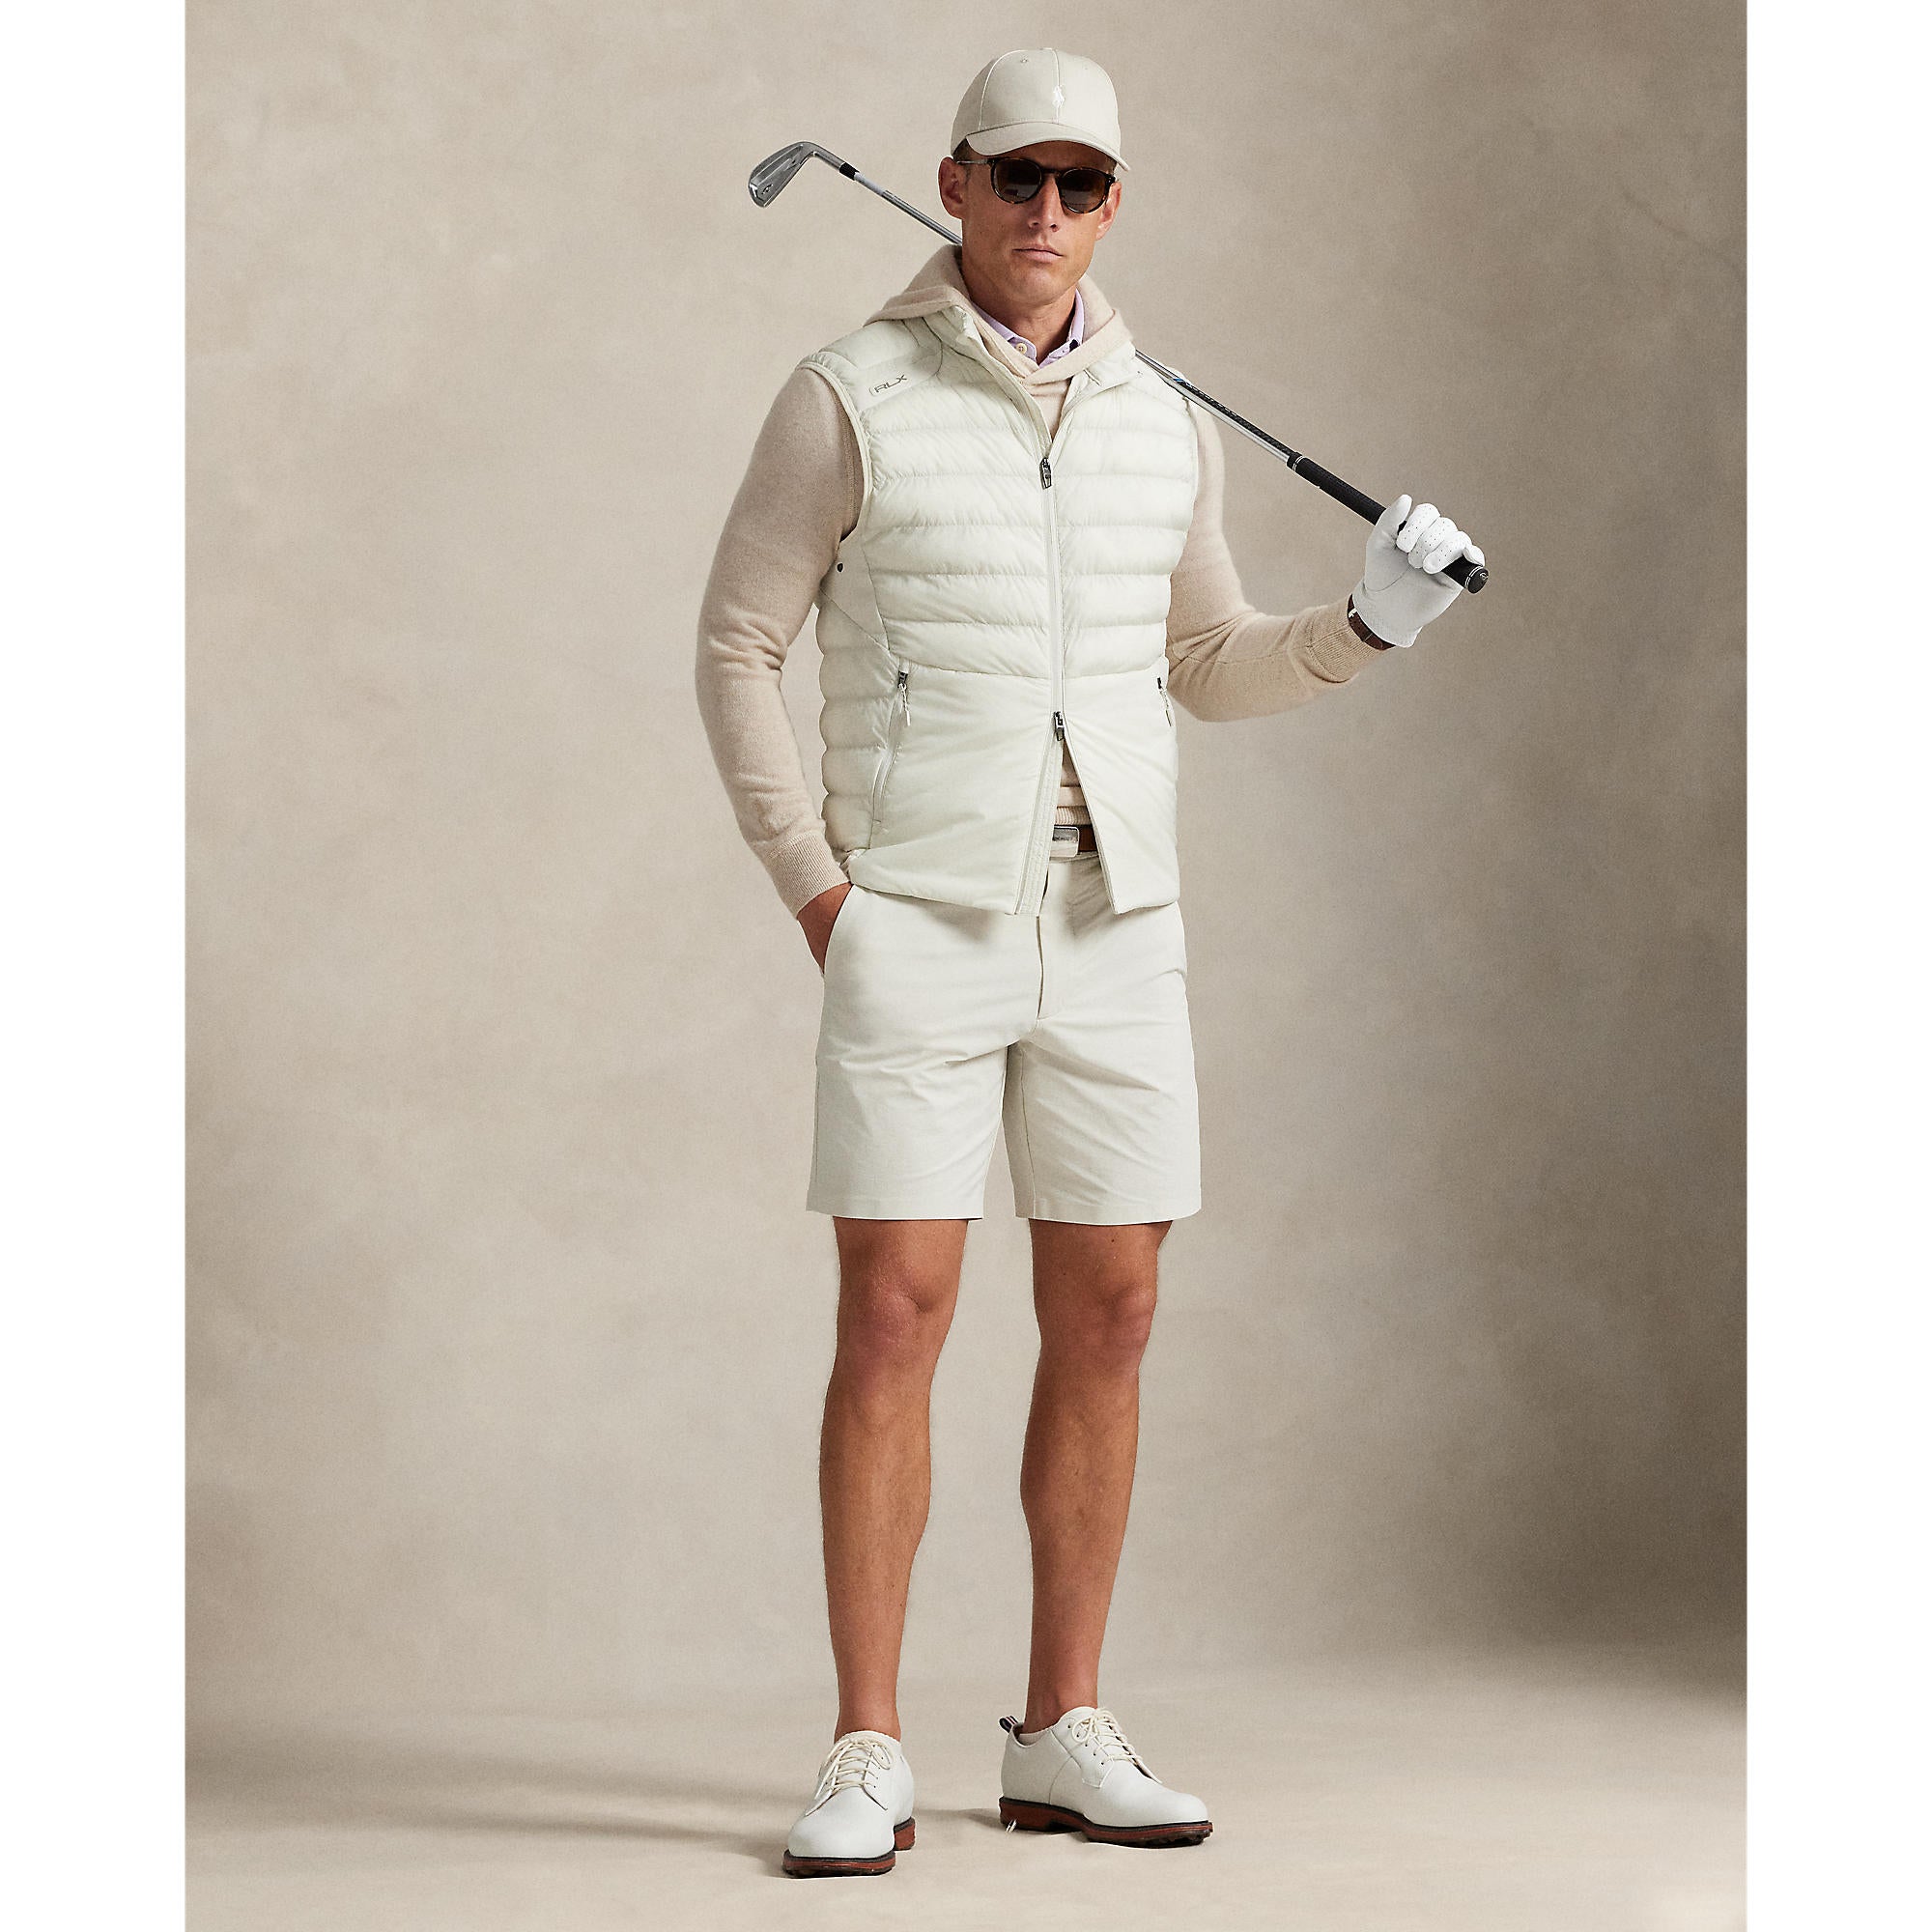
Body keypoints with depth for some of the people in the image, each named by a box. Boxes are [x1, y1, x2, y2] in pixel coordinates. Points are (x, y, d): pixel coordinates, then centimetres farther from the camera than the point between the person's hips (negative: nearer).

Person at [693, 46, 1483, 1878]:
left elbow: (1209, 665, 19)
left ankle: (1063, 1734, 16)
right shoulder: (851, 396, -4)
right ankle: (867, 1758, 0)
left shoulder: (1162, 421, 9)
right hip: (916, 918, -4)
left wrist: (1368, 620, 0)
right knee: (894, 1314, -8)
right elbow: (734, 646, -1)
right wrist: (813, 884, -8)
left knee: (1105, 1317, 5)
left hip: (1113, 918, 5)